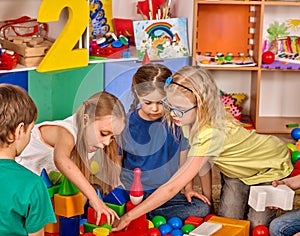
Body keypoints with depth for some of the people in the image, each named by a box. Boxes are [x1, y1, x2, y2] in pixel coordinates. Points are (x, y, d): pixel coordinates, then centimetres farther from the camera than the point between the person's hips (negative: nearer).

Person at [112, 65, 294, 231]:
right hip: (236, 169, 6)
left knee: (256, 227, -9)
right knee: (227, 220, -3)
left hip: (271, 165, -6)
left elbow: (172, 188, -43)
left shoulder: (212, 134, -43)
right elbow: (203, 162, -7)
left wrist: (129, 217, -40)